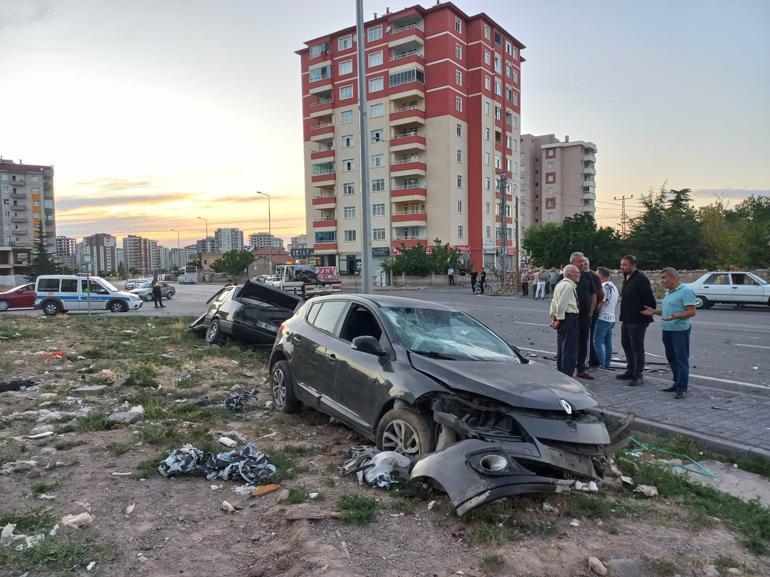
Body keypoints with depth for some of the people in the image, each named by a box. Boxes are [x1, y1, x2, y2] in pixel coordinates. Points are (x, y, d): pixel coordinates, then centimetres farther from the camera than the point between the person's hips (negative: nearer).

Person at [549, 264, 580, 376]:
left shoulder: (560, 284, 17)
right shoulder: (568, 286, -16)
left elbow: (554, 302, 18)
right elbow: (561, 305, -21)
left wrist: (553, 317, 16)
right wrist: (559, 319, -13)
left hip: (563, 318, 11)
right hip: (569, 318, -11)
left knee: (561, 348, 17)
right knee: (569, 349, -7)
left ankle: (560, 373, 26)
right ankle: (566, 376, -5)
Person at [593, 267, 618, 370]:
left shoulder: (604, 287, -16)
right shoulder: (614, 287, 14)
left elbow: (600, 304, -17)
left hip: (603, 318, -9)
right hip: (612, 318, 9)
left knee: (597, 341, -5)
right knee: (608, 342, 11)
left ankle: (601, 364, -8)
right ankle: (607, 364, 14)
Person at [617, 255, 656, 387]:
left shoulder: (641, 279, -17)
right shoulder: (627, 278, 13)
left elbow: (650, 300, -20)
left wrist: (647, 313, -13)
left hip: (637, 321, -10)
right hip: (626, 320, 10)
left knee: (637, 347, -3)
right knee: (626, 345, 17)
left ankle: (638, 376, 5)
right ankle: (630, 372, 29)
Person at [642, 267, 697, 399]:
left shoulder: (685, 291, -13)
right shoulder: (668, 292, 16)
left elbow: (691, 312, -18)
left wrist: (675, 316, -32)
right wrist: (654, 311, 10)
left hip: (680, 330, -9)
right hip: (667, 329, 9)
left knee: (681, 360, -5)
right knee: (671, 358, 15)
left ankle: (682, 388, -1)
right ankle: (677, 383, 26)